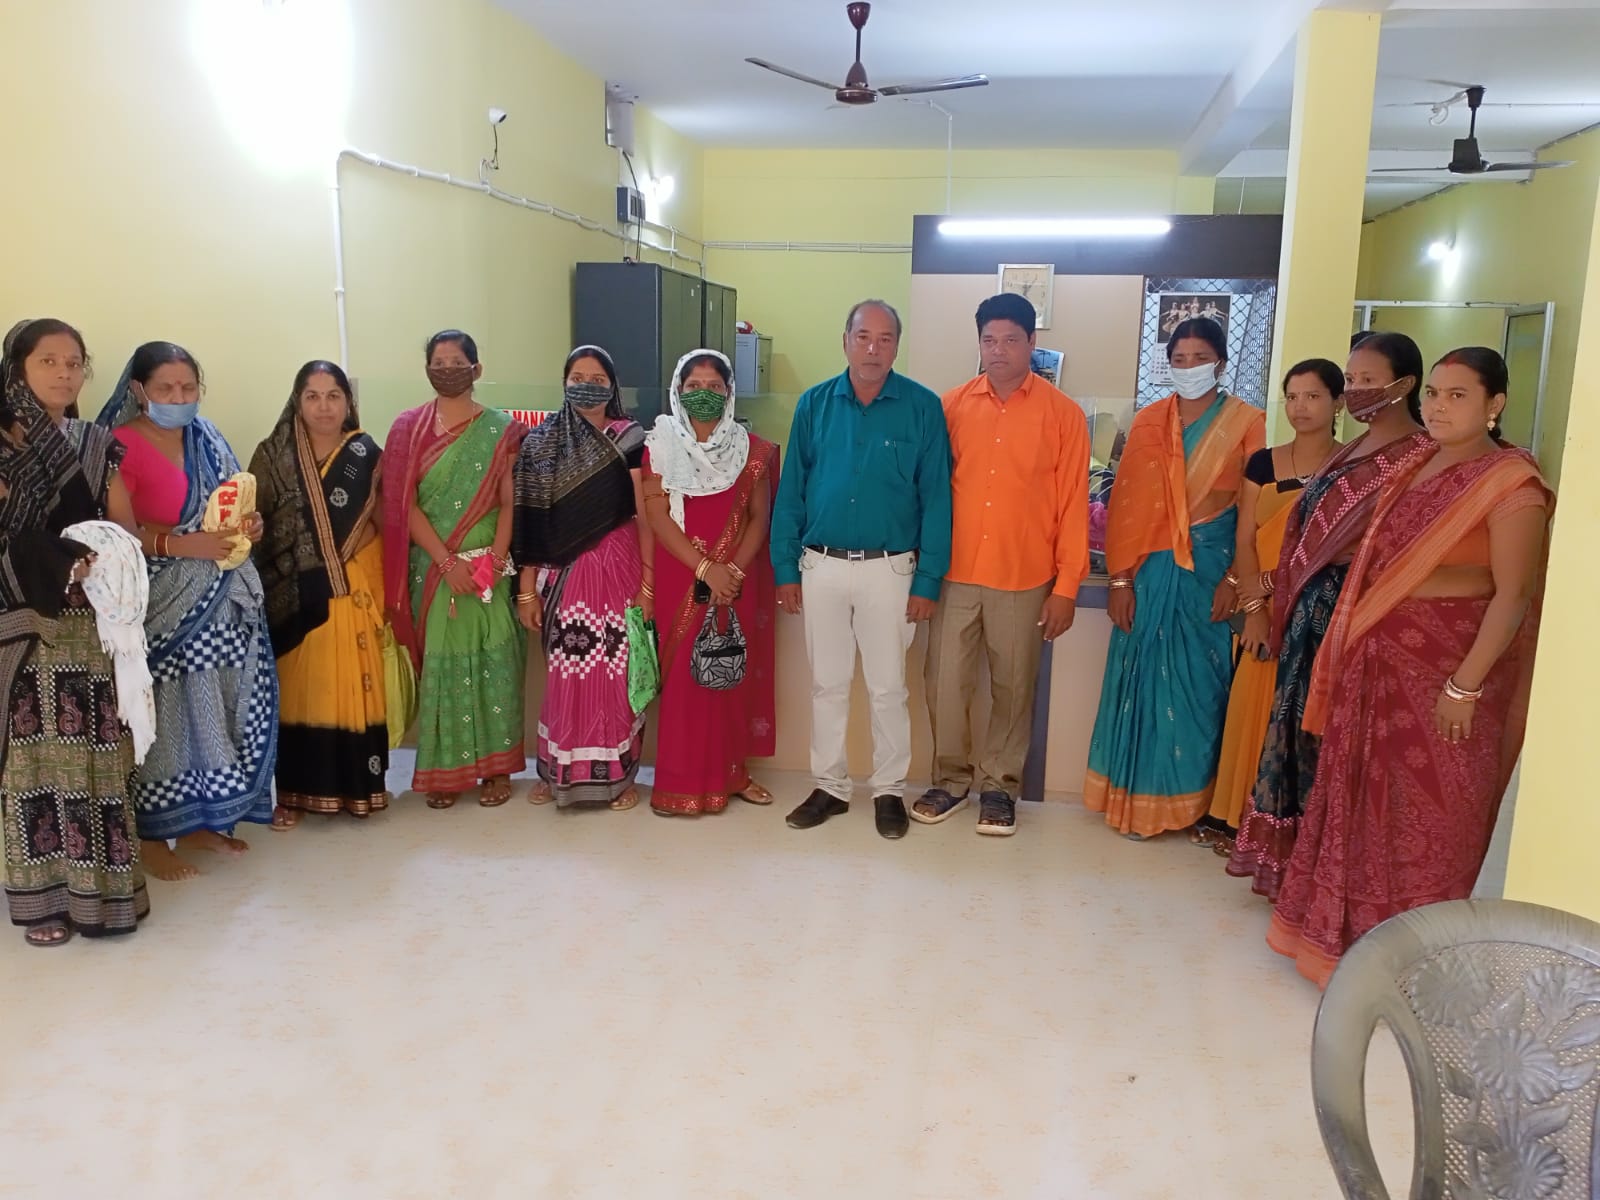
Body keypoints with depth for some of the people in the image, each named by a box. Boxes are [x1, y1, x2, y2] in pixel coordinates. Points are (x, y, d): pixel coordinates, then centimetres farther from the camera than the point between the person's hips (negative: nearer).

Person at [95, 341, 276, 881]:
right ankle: (151, 836, 13)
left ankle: (200, 821, 24)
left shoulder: (207, 438, 10)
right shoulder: (122, 446, -10)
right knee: (161, 715, 0)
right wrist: (179, 544, -25)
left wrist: (249, 525, -3)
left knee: (214, 710, 10)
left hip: (220, 601, 6)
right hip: (159, 606, -6)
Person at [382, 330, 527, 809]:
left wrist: (495, 560, -14)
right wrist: (448, 561, -12)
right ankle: (445, 769, 14)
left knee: (491, 661, 0)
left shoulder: (500, 429, 4)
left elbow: (508, 502, -1)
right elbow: (405, 506, -2)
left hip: (487, 568, -1)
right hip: (432, 568, 1)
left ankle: (495, 766, 11)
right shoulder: (409, 428, 5)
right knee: (439, 661, 4)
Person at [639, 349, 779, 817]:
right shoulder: (660, 446, 1)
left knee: (734, 673, 4)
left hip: (738, 579, 2)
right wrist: (704, 568, -16)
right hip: (679, 577, -1)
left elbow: (759, 517, 1)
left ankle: (731, 772, 18)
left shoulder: (752, 450, 4)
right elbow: (658, 517, -6)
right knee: (683, 676, -2)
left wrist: (734, 570, -14)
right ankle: (679, 782, 6)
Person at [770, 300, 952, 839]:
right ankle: (830, 785, 27)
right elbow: (791, 492, 5)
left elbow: (936, 499, -5)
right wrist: (786, 569, 1)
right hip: (822, 566, 2)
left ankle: (889, 790, 25)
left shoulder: (923, 408, -5)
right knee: (827, 684, 12)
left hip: (889, 569, -2)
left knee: (888, 688, 8)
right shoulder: (814, 404, 2)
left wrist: (928, 581, -9)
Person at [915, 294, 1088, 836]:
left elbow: (1073, 503, -2)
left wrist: (1067, 586, -5)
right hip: (954, 572, 2)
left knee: (1012, 687, 9)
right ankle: (952, 778, 25)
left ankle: (999, 785, 26)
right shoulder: (952, 406, 3)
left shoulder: (1063, 414, -2)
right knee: (945, 681, 6)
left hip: (1025, 579, -1)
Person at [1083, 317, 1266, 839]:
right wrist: (1120, 579, -3)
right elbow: (1127, 503, 2)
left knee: (1200, 682, 5)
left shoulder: (1246, 423, 1)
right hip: (1151, 567, 2)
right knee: (1143, 677, 3)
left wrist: (1234, 579, -9)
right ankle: (1141, 797, 14)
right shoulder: (1148, 421, 6)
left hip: (1211, 566, -1)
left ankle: (1193, 798, 19)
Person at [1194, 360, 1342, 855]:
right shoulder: (1263, 463, 6)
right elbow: (1244, 543, 2)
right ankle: (1239, 816, 16)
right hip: (1266, 608, 2)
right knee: (1253, 710, 4)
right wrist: (1254, 608, -7)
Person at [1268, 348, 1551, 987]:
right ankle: (1347, 927, 34)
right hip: (1381, 657, 7)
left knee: (1424, 808, 5)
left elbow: (1514, 595, -17)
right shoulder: (1418, 466, 10)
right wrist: (1351, 650, 10)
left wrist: (1466, 684, -21)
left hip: (1447, 663, -7)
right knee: (1363, 793, 16)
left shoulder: (1510, 482, -13)